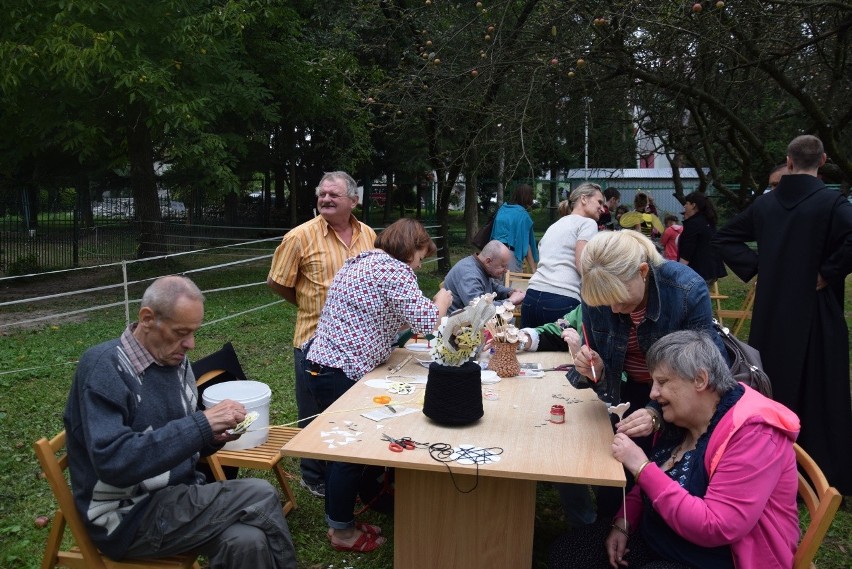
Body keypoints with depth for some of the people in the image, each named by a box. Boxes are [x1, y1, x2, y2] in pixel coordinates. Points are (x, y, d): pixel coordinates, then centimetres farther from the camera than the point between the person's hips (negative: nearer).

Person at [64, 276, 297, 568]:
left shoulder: (176, 361, 5)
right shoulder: (104, 366, -17)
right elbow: (113, 461, -29)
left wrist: (213, 436, -5)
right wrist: (201, 424, -30)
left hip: (177, 497, 6)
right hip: (127, 516, -6)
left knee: (247, 541, -23)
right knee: (260, 496, -20)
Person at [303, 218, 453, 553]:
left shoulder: (360, 262, 18)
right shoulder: (394, 269, -13)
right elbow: (427, 323, -16)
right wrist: (442, 301, 4)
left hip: (322, 365, 10)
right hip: (340, 373, -10)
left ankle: (338, 520, 36)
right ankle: (343, 531, 21)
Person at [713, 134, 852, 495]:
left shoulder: (765, 203, 4)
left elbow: (724, 238, 10)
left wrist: (756, 268, 4)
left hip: (771, 313, 4)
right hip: (815, 312, -4)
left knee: (773, 388, 16)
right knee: (819, 394, 6)